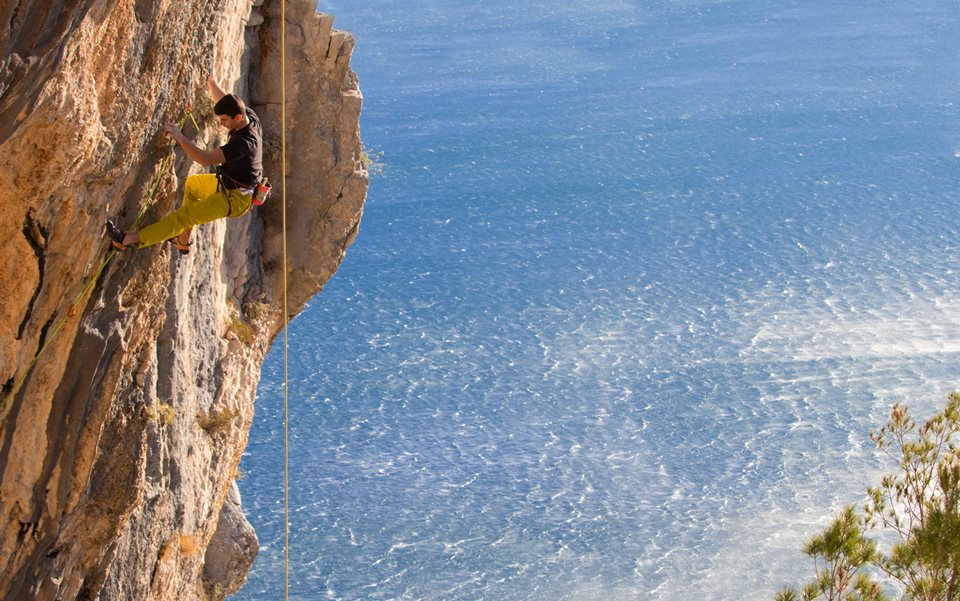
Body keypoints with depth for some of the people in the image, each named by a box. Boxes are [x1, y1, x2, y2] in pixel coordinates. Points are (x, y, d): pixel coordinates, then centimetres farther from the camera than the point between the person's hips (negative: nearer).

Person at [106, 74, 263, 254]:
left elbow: (206, 159, -40)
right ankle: (183, 241, 34)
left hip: (233, 199, -11)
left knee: (184, 216, -15)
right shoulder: (250, 115, -8)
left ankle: (127, 239, -20)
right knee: (191, 184, 31)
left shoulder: (243, 143, -35)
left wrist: (181, 138, -37)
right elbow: (222, 98, 13)